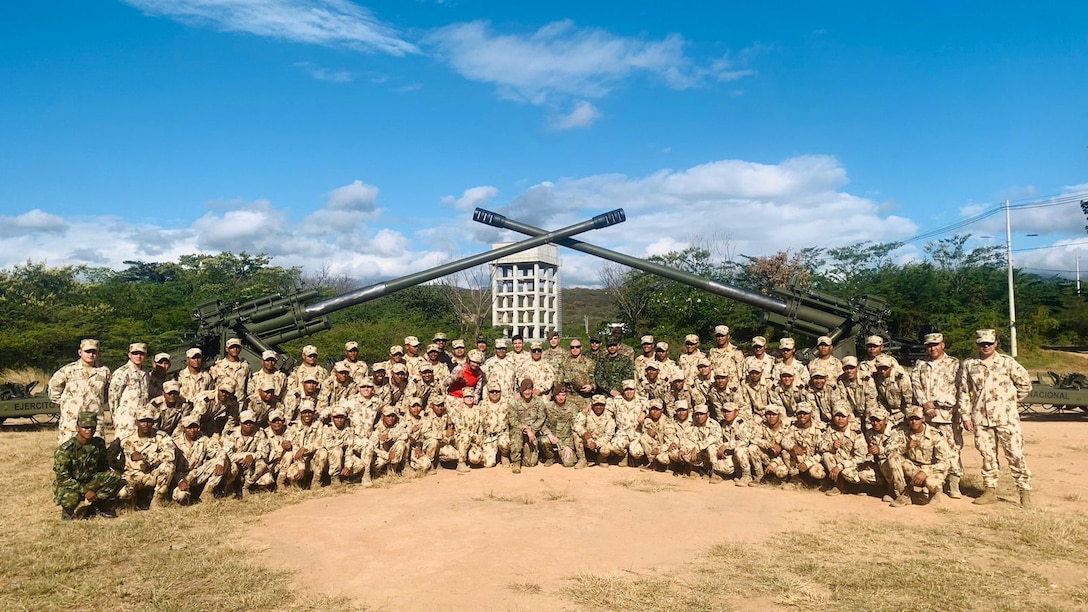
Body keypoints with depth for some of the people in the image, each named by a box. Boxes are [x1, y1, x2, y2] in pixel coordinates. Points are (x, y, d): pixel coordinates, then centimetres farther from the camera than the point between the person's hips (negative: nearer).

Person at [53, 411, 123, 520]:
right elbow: (62, 478, -21)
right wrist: (85, 491, -27)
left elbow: (103, 466, 11)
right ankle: (68, 511, -1)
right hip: (67, 486, -5)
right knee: (72, 498, -38)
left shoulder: (99, 443, -2)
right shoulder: (64, 450, -20)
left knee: (115, 477, -17)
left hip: (89, 482, 5)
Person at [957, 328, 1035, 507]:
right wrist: (966, 416, 3)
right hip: (981, 419, 2)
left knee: (1015, 455, -2)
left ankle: (1025, 491, 8)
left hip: (1007, 418, -2)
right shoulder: (968, 365, 5)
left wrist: (1012, 400, 6)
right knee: (987, 456, 9)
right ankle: (990, 490, 18)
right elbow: (964, 392, 6)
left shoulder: (1007, 362, 0)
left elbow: (1025, 383, 7)